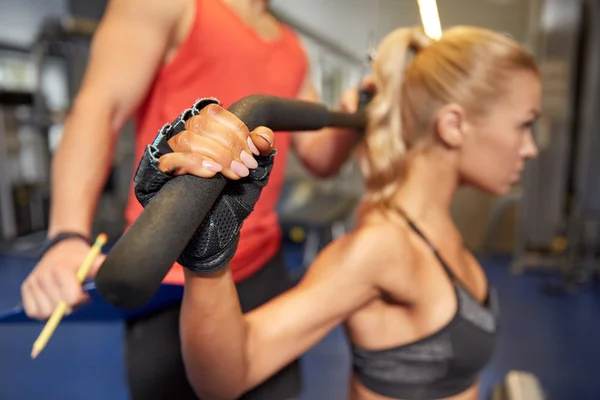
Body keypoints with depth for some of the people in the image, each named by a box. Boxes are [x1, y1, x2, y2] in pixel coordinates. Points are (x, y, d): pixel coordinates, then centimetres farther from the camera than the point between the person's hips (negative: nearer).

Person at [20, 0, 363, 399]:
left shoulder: (293, 51, 14)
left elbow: (321, 157, 12)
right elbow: (97, 109, -14)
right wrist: (68, 235, -27)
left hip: (265, 268, 7)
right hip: (174, 279, -6)